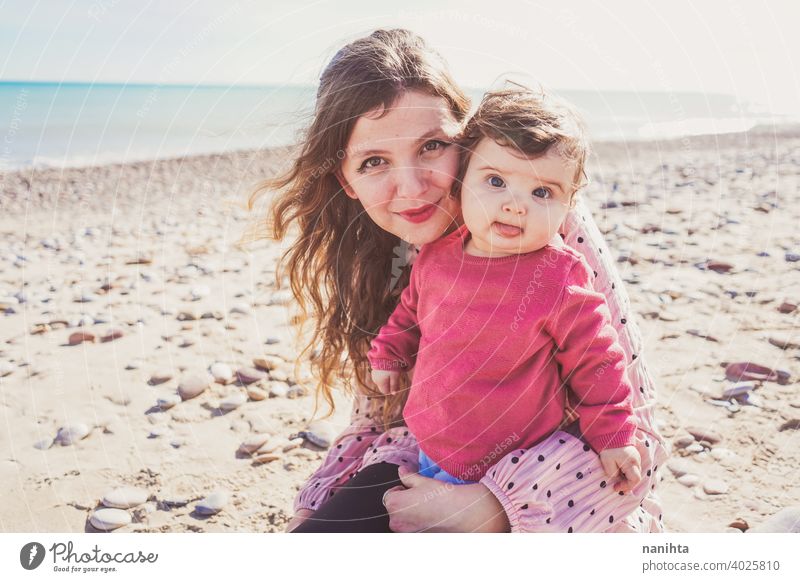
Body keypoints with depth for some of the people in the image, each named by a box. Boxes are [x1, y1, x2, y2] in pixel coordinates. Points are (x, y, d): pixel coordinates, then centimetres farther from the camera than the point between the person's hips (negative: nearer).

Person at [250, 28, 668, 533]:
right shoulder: (376, 262, -4)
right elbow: (379, 416, 7)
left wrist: (492, 507, -25)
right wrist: (316, 511, -7)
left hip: (551, 502, -4)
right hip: (431, 469, 4)